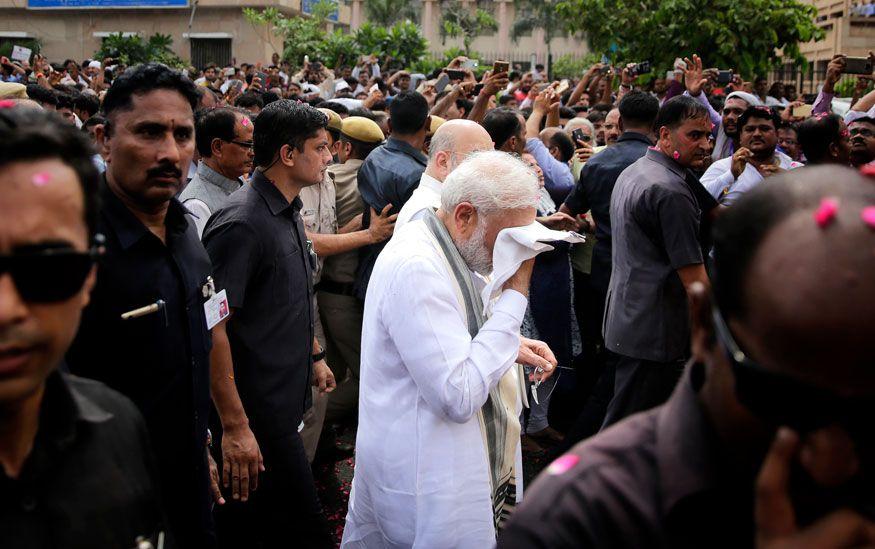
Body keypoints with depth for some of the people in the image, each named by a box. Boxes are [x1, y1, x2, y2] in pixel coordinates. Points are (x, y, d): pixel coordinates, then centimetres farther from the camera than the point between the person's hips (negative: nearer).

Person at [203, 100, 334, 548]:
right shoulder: (241, 223, -21)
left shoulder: (288, 211, 9)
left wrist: (314, 355, 23)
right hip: (258, 410, -9)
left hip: (286, 401, 9)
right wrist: (235, 426, -25)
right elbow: (213, 328, -24)